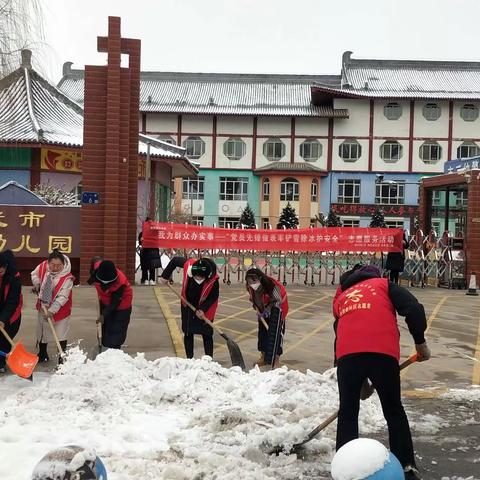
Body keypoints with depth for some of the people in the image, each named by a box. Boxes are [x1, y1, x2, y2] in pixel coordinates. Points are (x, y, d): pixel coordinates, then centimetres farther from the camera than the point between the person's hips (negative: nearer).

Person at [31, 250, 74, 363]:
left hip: (60, 309, -5)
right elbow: (34, 274, 8)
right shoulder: (43, 267, -15)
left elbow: (62, 297, -30)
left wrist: (52, 310, -36)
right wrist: (37, 284, -10)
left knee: (61, 334, 2)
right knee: (42, 332, 20)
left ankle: (62, 357, 17)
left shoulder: (67, 278, -28)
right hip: (43, 306, 5)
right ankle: (42, 354, 40)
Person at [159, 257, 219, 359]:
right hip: (188, 305, 3)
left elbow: (214, 296, -15)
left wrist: (204, 309, -24)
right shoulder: (188, 264, -27)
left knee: (207, 334, 0)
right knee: (188, 333, 10)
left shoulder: (213, 279, -31)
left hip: (204, 309, -3)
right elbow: (175, 260, -7)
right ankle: (189, 358, 20)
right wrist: (165, 275, -7)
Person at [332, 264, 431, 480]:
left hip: (347, 355, 2)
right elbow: (413, 309, 3)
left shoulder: (341, 298, 31)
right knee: (394, 410, 17)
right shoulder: (384, 284, 21)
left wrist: (360, 382, 37)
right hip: (382, 352, -1)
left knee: (348, 412, 16)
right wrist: (420, 342, 14)